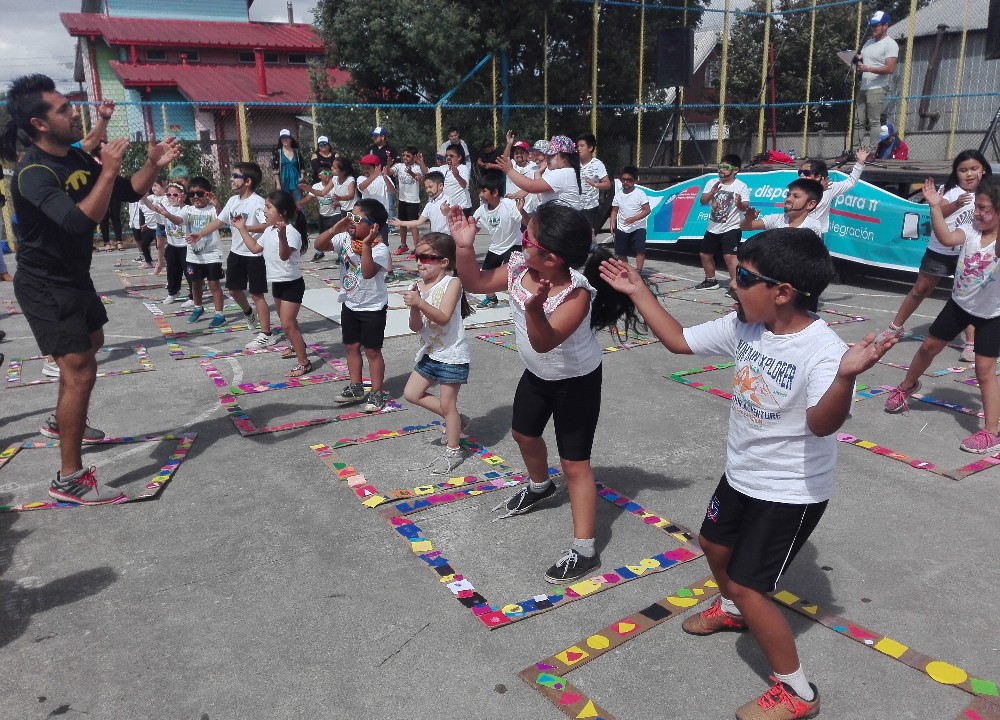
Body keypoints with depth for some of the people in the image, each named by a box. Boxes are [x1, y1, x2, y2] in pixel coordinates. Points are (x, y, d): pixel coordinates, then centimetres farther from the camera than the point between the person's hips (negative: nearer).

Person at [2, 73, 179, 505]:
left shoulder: (76, 159, 2)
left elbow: (129, 193, 9)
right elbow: (81, 220, -40)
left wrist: (153, 164, -9)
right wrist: (108, 169, -33)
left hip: (75, 278, 10)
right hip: (45, 287, -10)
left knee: (91, 343, 29)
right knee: (80, 371, -15)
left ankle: (61, 422, 51)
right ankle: (69, 478, -7)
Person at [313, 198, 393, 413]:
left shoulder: (379, 249, -23)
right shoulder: (345, 238, -4)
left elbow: (368, 272, -38)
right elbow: (319, 245, -10)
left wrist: (366, 244, -41)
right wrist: (335, 229, -23)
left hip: (373, 307, -7)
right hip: (350, 304, 7)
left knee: (372, 350, 3)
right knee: (351, 347, 16)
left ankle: (377, 393, 16)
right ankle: (356, 389, 31)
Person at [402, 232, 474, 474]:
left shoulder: (452, 283, -16)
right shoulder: (420, 286, 0)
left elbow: (443, 317, -27)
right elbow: (416, 327, -4)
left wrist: (420, 302, -38)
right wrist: (413, 306, -22)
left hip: (452, 356, -7)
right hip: (430, 352, 7)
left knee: (447, 404, 3)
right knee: (412, 394, 14)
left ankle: (453, 451, 22)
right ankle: (455, 420, 29)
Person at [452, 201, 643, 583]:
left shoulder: (577, 293, -36)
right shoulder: (518, 266, -16)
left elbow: (545, 342, -44)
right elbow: (475, 284, -4)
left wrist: (534, 308, -63)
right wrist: (464, 246, -19)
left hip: (577, 382, -7)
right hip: (537, 373, 8)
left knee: (574, 464, -3)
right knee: (524, 434, 27)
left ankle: (584, 550, 7)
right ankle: (539, 486, 58)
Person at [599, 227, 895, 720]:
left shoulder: (823, 349, -30)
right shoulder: (742, 327, -9)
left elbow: (823, 423, -44)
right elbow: (678, 340, 3)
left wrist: (847, 376, -63)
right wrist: (637, 292, 0)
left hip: (792, 493, -8)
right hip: (741, 475, 8)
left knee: (746, 586, -3)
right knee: (714, 544, 27)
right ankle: (731, 610, 59)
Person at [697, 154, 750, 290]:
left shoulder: (741, 186, -9)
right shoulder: (712, 183, 3)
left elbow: (745, 207, -18)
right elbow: (702, 201, -6)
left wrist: (740, 203, -41)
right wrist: (712, 192, -24)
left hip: (731, 228, -6)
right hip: (713, 228, 6)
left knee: (729, 256, -21)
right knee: (705, 254, 16)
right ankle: (711, 281, 35)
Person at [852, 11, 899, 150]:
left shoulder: (890, 44, -8)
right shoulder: (869, 42, 18)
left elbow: (890, 68, -17)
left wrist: (868, 69, -26)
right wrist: (857, 59, -2)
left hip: (877, 89, -8)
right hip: (863, 88, 9)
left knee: (874, 122, -11)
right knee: (858, 122, 6)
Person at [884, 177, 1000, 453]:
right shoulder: (970, 229, -8)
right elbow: (946, 238, -27)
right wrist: (935, 206, -32)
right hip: (959, 303, 5)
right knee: (929, 346, 16)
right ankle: (907, 386, 44)